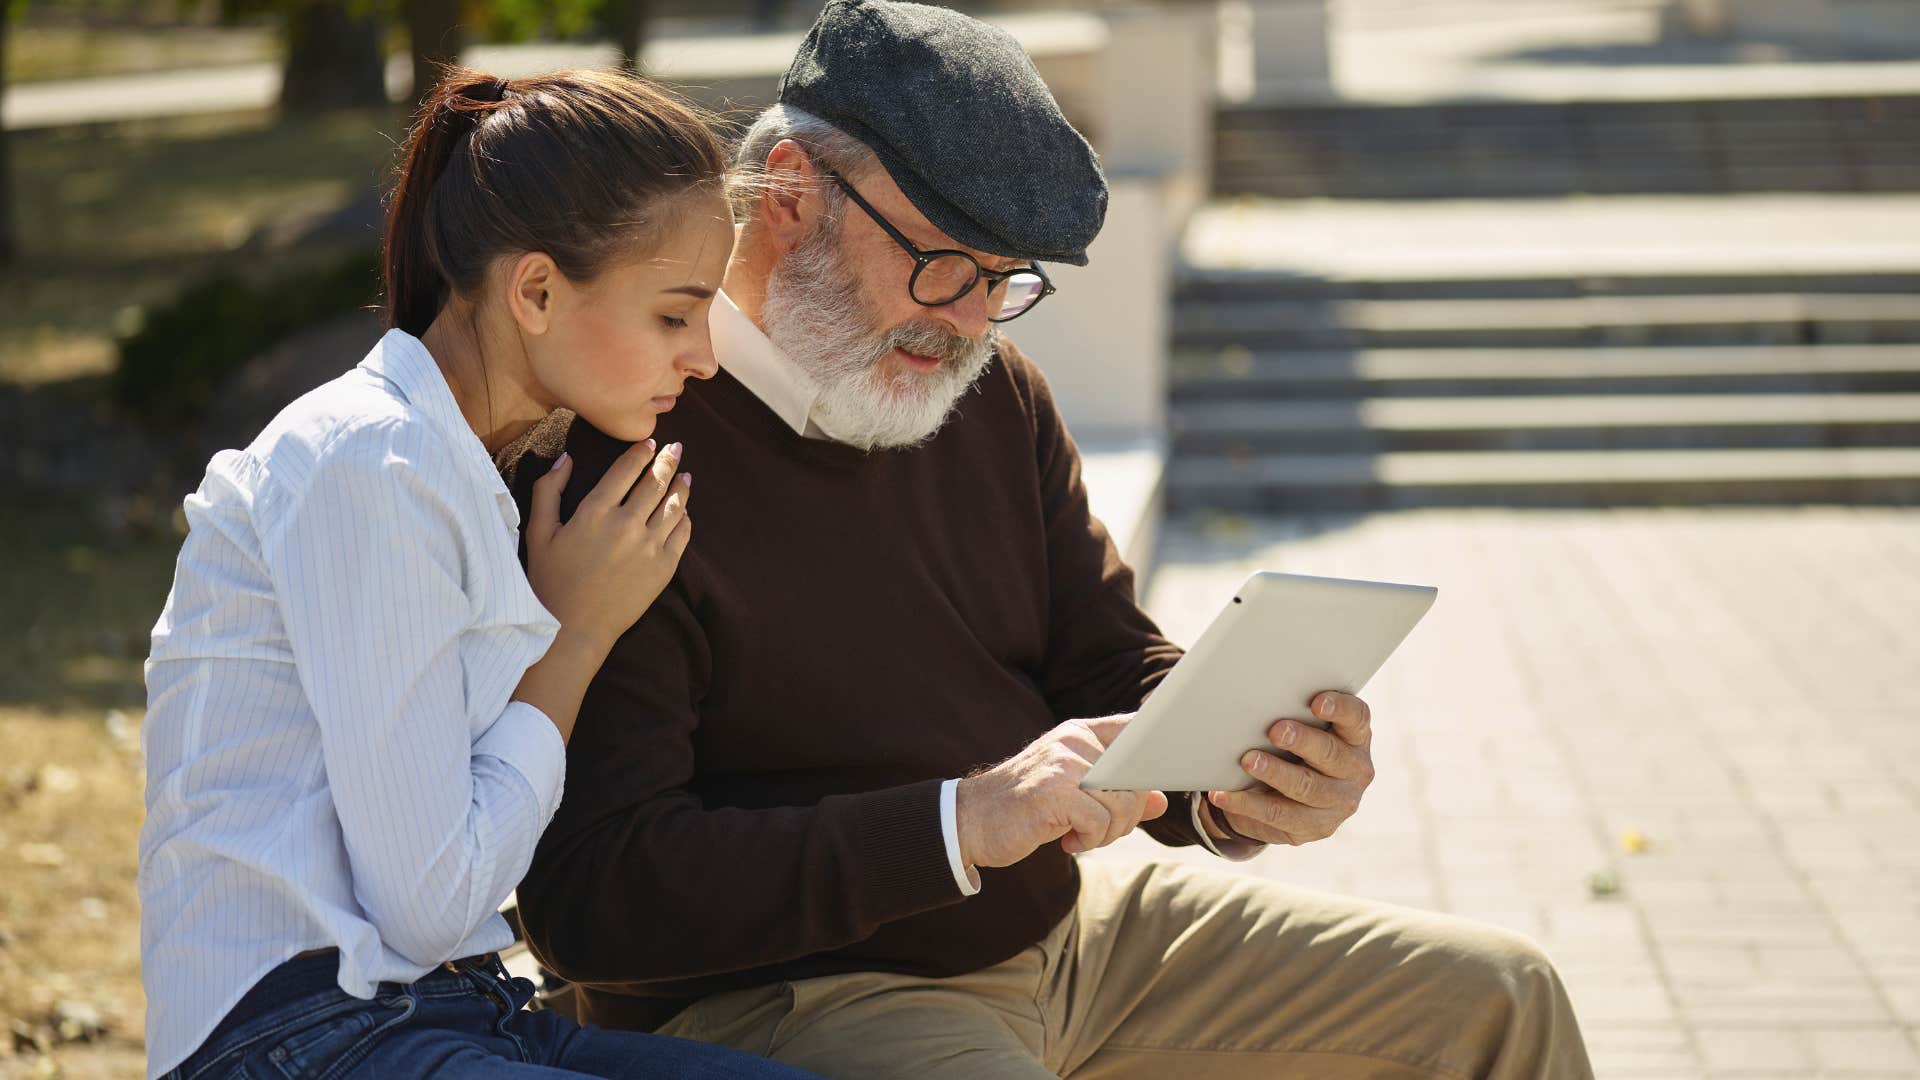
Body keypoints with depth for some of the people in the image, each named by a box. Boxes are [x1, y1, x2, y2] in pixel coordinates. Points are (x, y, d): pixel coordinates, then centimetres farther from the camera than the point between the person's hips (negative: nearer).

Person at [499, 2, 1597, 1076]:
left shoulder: (995, 393, 7)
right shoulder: (599, 460, -19)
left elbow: (1116, 667, 13)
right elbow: (592, 892, -24)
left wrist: (1228, 796, -12)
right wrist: (961, 823, -30)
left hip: (1067, 926, 8)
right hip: (781, 992, -8)